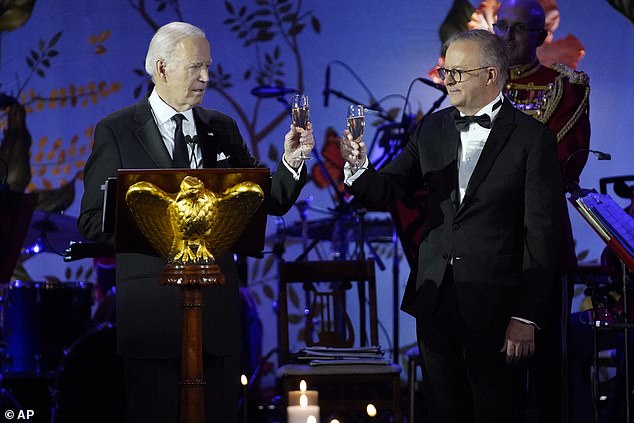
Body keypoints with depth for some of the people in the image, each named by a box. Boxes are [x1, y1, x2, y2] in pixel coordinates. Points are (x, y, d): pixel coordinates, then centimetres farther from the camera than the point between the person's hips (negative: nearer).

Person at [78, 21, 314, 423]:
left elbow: (272, 202, 10)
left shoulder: (223, 129, 12)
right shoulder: (115, 132, 0)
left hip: (217, 303, 4)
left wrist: (291, 161, -8)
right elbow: (93, 220, -3)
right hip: (152, 307, -4)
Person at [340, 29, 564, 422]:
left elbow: (543, 234, -9)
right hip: (436, 299, 5)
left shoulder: (532, 137, -7)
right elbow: (384, 193, 7)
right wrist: (359, 167, -15)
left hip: (496, 309, -5)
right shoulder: (433, 129, 10)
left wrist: (527, 316, -12)